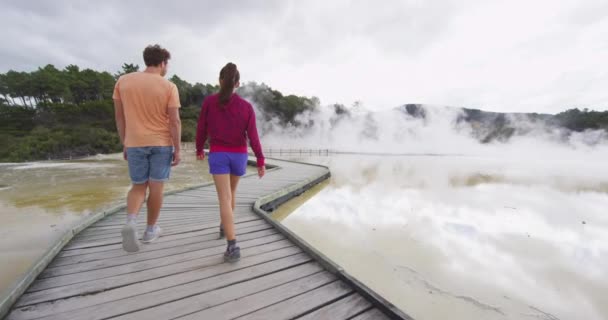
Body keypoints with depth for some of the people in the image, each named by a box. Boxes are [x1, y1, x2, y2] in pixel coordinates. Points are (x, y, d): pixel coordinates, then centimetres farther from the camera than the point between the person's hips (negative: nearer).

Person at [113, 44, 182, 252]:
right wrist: (177, 150, -7)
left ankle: (131, 222, -12)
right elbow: (175, 121, -12)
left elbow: (119, 117, 6)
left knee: (138, 187, 14)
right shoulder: (169, 87, -7)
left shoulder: (123, 81, 3)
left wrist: (125, 144, 14)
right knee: (156, 187, 8)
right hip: (162, 143, -2)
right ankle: (150, 230, 20)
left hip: (135, 143, 3)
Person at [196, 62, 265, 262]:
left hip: (217, 155, -2)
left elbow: (201, 130, 3)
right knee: (231, 191, 24)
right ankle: (225, 227, 40)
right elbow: (253, 136, -7)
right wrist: (261, 161, -5)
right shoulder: (247, 107, -3)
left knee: (225, 199, -7)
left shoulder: (209, 102, -3)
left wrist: (199, 150, 20)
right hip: (239, 156, 2)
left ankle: (233, 246, -18)